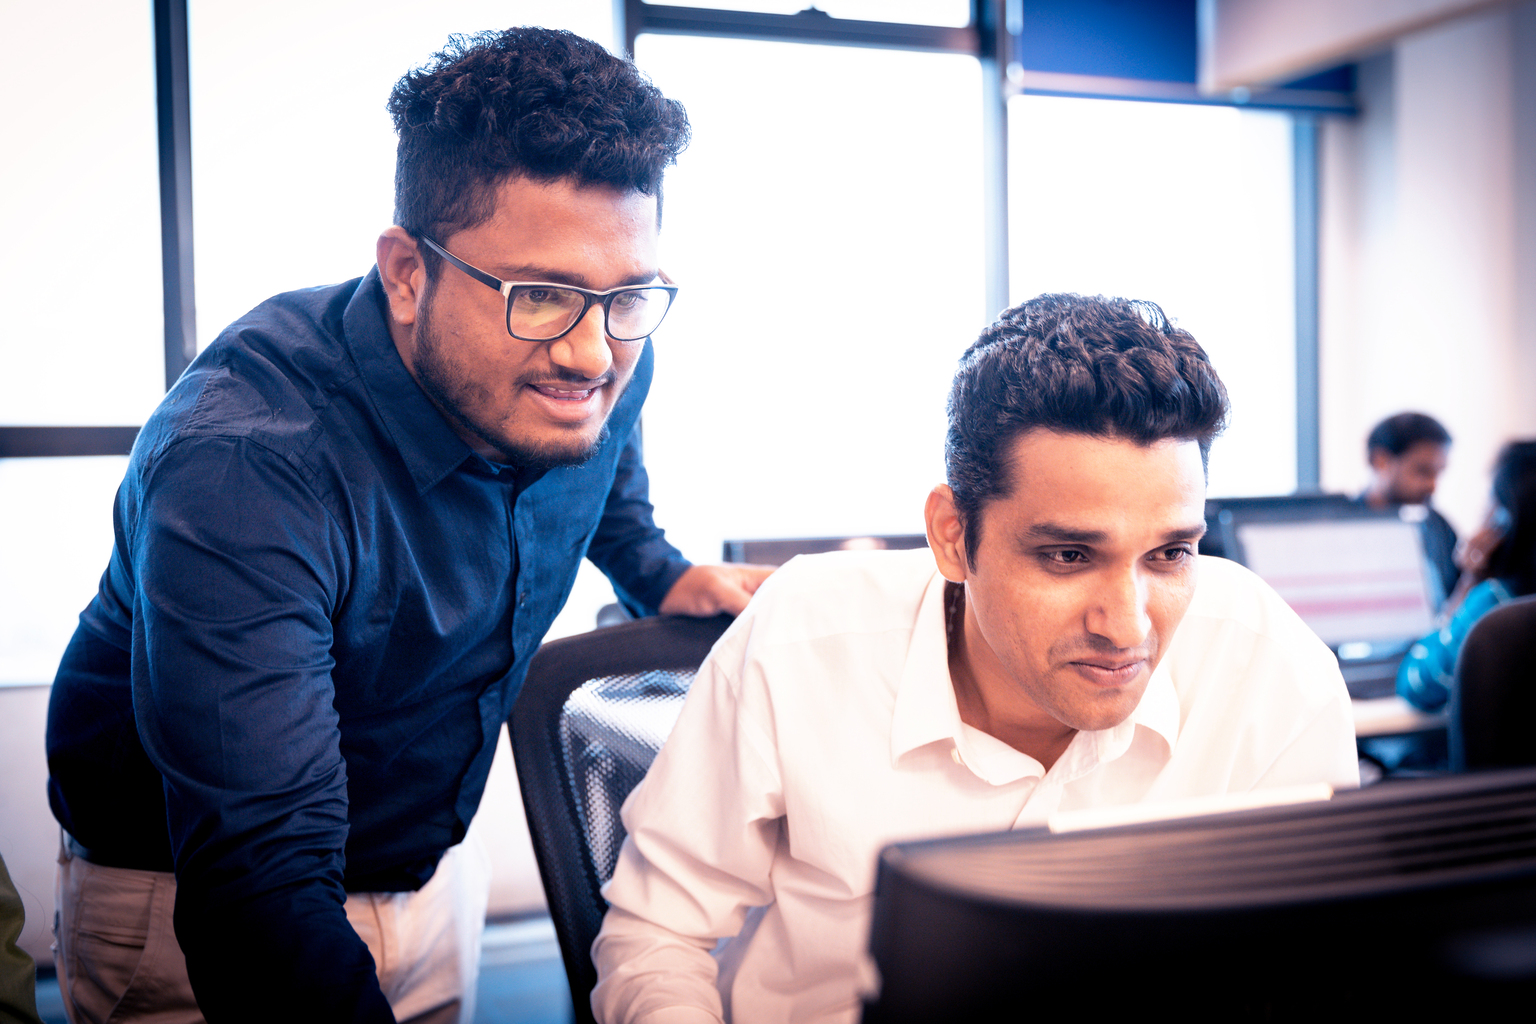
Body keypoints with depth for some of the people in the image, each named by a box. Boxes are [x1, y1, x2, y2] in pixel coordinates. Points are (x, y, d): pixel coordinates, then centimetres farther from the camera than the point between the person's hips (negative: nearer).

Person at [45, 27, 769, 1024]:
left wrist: (663, 575, 0)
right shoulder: (241, 466, -37)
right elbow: (259, 885, -42)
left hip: (435, 864, 6)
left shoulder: (596, 373, -16)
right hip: (190, 908, -6)